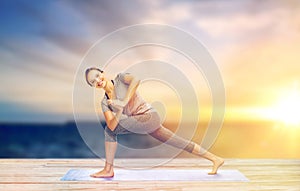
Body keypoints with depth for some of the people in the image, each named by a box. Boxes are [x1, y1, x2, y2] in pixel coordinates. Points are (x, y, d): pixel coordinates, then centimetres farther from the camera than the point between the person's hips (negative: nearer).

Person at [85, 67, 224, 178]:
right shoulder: (104, 103, 8)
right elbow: (112, 126, -7)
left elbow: (136, 80, -28)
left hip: (148, 116, -8)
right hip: (139, 123, 8)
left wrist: (124, 102, -28)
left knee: (109, 130, -13)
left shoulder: (120, 78, -6)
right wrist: (119, 111, -23)